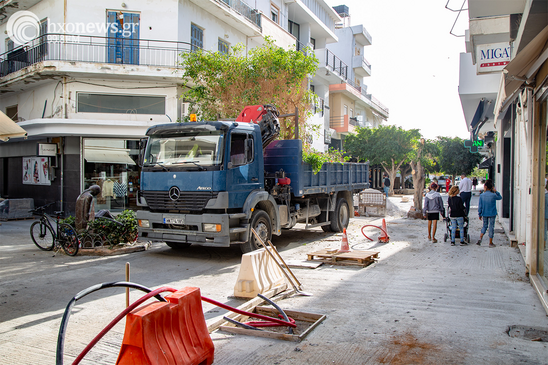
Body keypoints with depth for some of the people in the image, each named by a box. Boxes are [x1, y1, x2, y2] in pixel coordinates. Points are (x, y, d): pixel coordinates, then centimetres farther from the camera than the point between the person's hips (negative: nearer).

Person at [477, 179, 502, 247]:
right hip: (492, 214, -2)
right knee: (491, 227, 6)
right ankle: (490, 243, 12)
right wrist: (495, 191, 6)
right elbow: (500, 197, 10)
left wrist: (479, 214, 7)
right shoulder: (493, 195, -12)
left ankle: (480, 238, 0)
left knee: (484, 226, 18)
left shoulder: (481, 195, -7)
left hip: (484, 214, 2)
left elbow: (480, 206, -2)